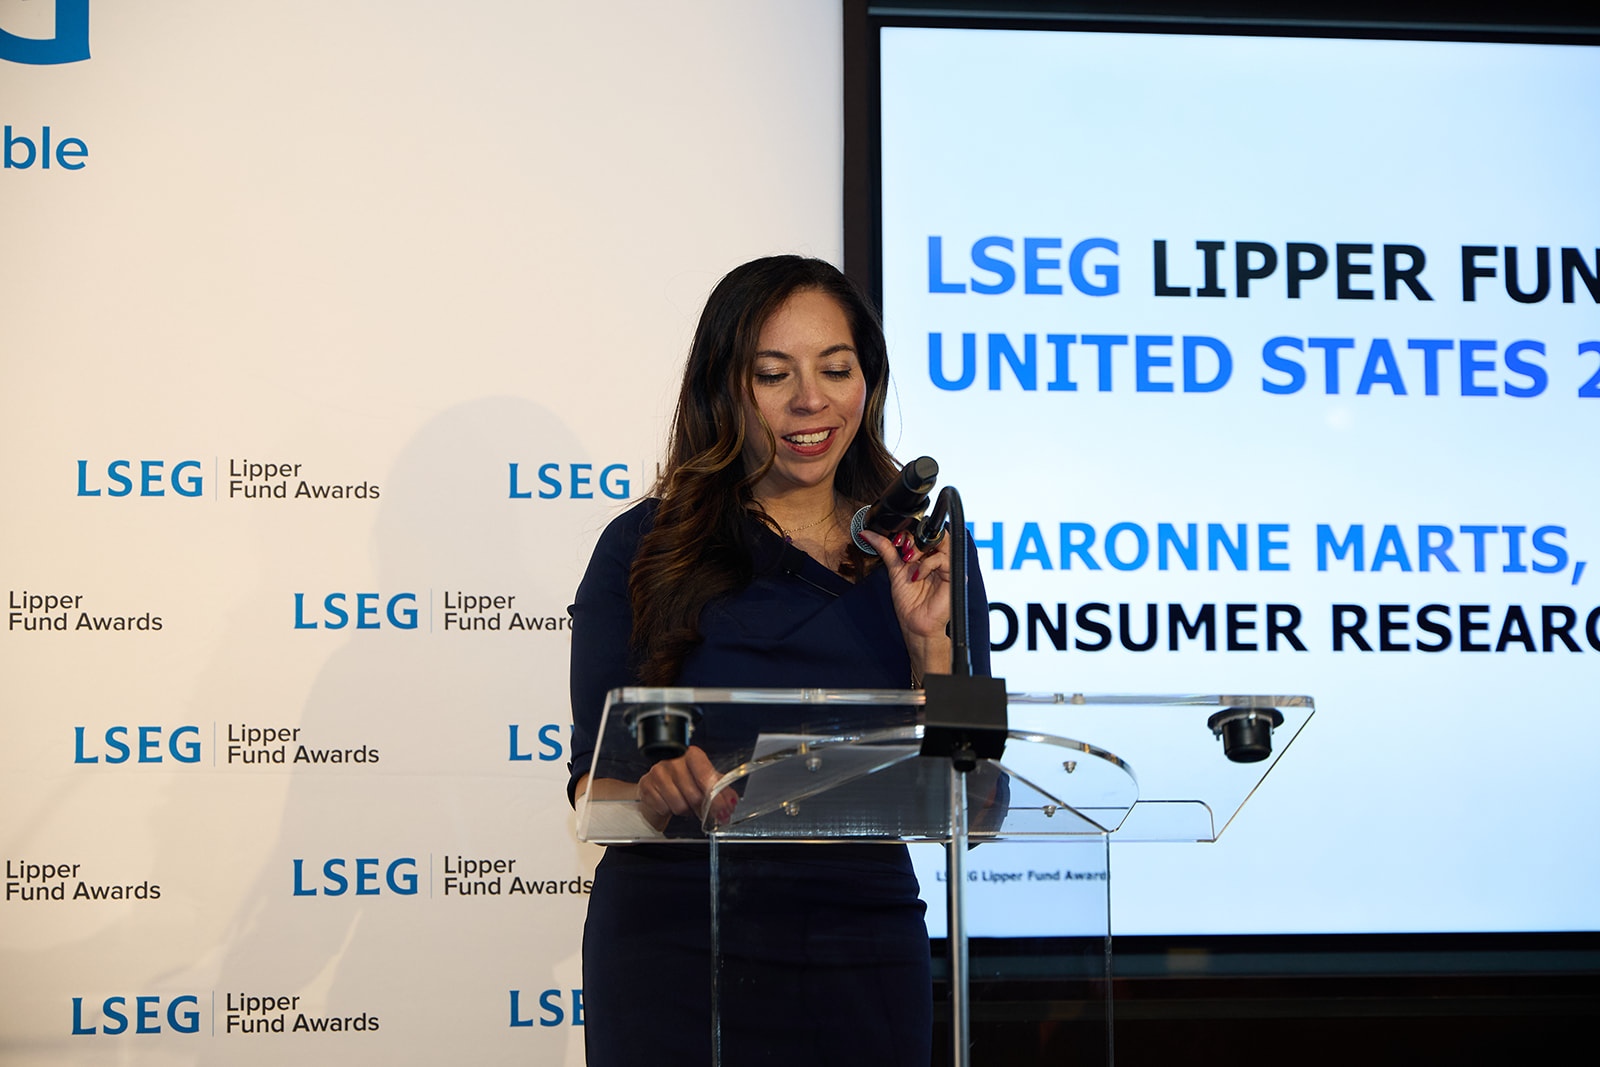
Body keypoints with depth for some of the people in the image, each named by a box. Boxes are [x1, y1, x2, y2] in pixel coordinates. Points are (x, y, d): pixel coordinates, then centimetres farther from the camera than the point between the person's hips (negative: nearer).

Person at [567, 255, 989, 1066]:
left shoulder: (919, 563, 5)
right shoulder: (646, 550, -1)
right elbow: (596, 787, -3)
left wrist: (928, 641, -10)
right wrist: (662, 796, -24)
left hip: (865, 963, 2)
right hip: (674, 954, -2)